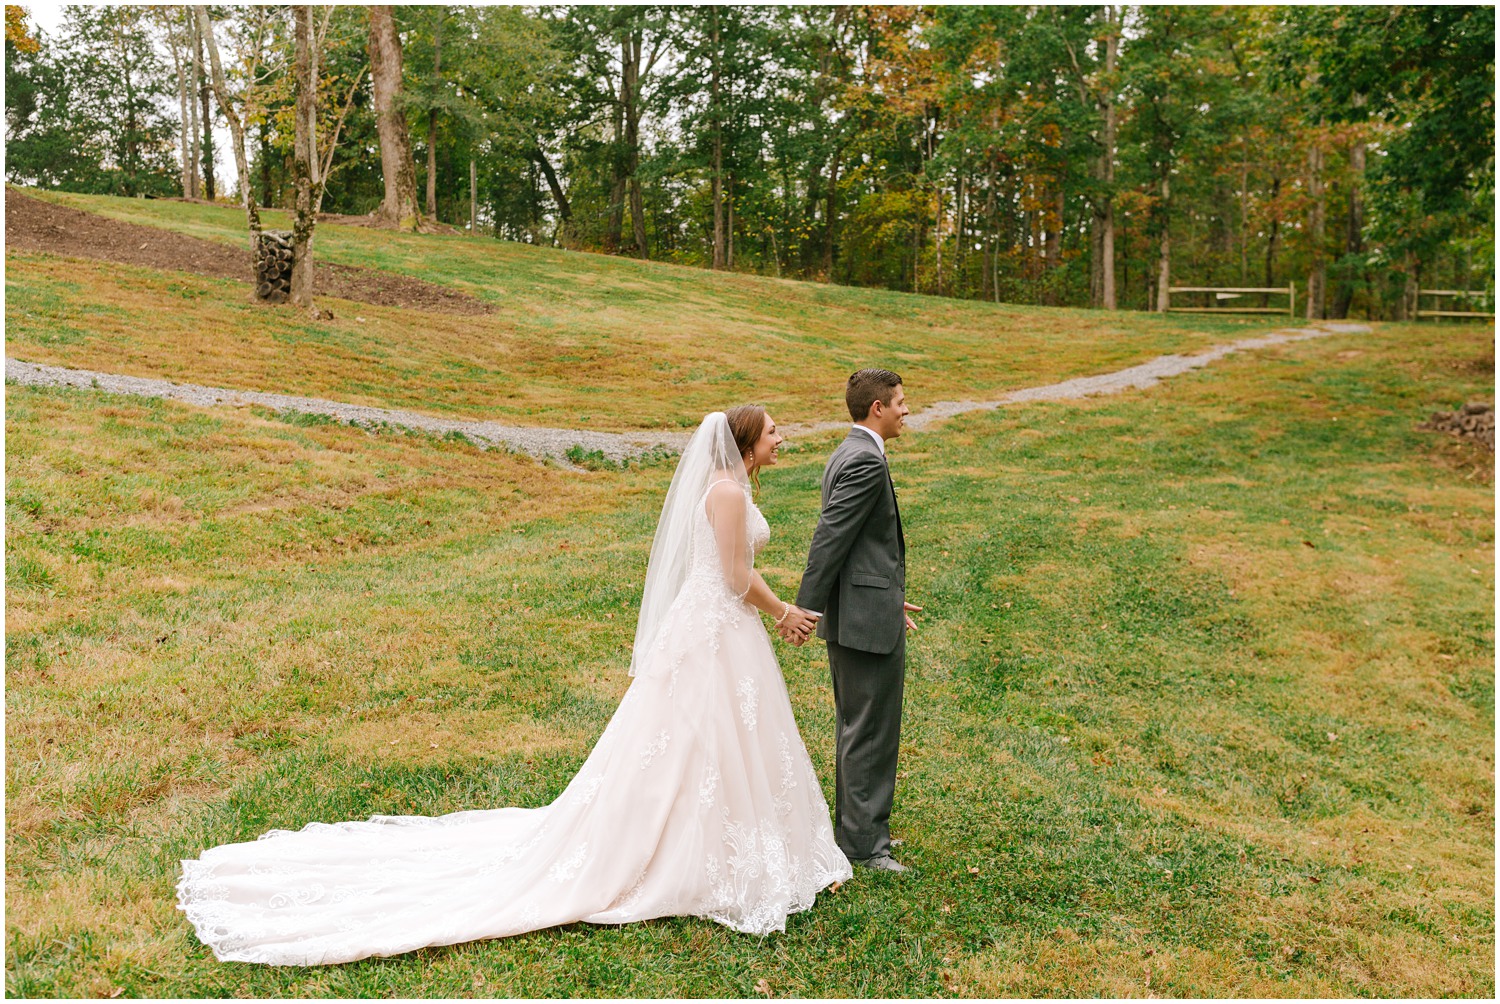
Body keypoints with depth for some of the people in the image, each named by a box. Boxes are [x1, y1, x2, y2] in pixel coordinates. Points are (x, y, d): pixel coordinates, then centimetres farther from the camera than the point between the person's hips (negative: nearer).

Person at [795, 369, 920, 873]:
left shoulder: (848, 454, 14)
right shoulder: (867, 461, -18)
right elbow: (828, 539, -21)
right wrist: (804, 612, -20)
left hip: (853, 615, 11)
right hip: (868, 619, -11)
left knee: (855, 728, 18)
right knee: (872, 731, -1)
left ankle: (855, 829, 30)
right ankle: (864, 842, 10)